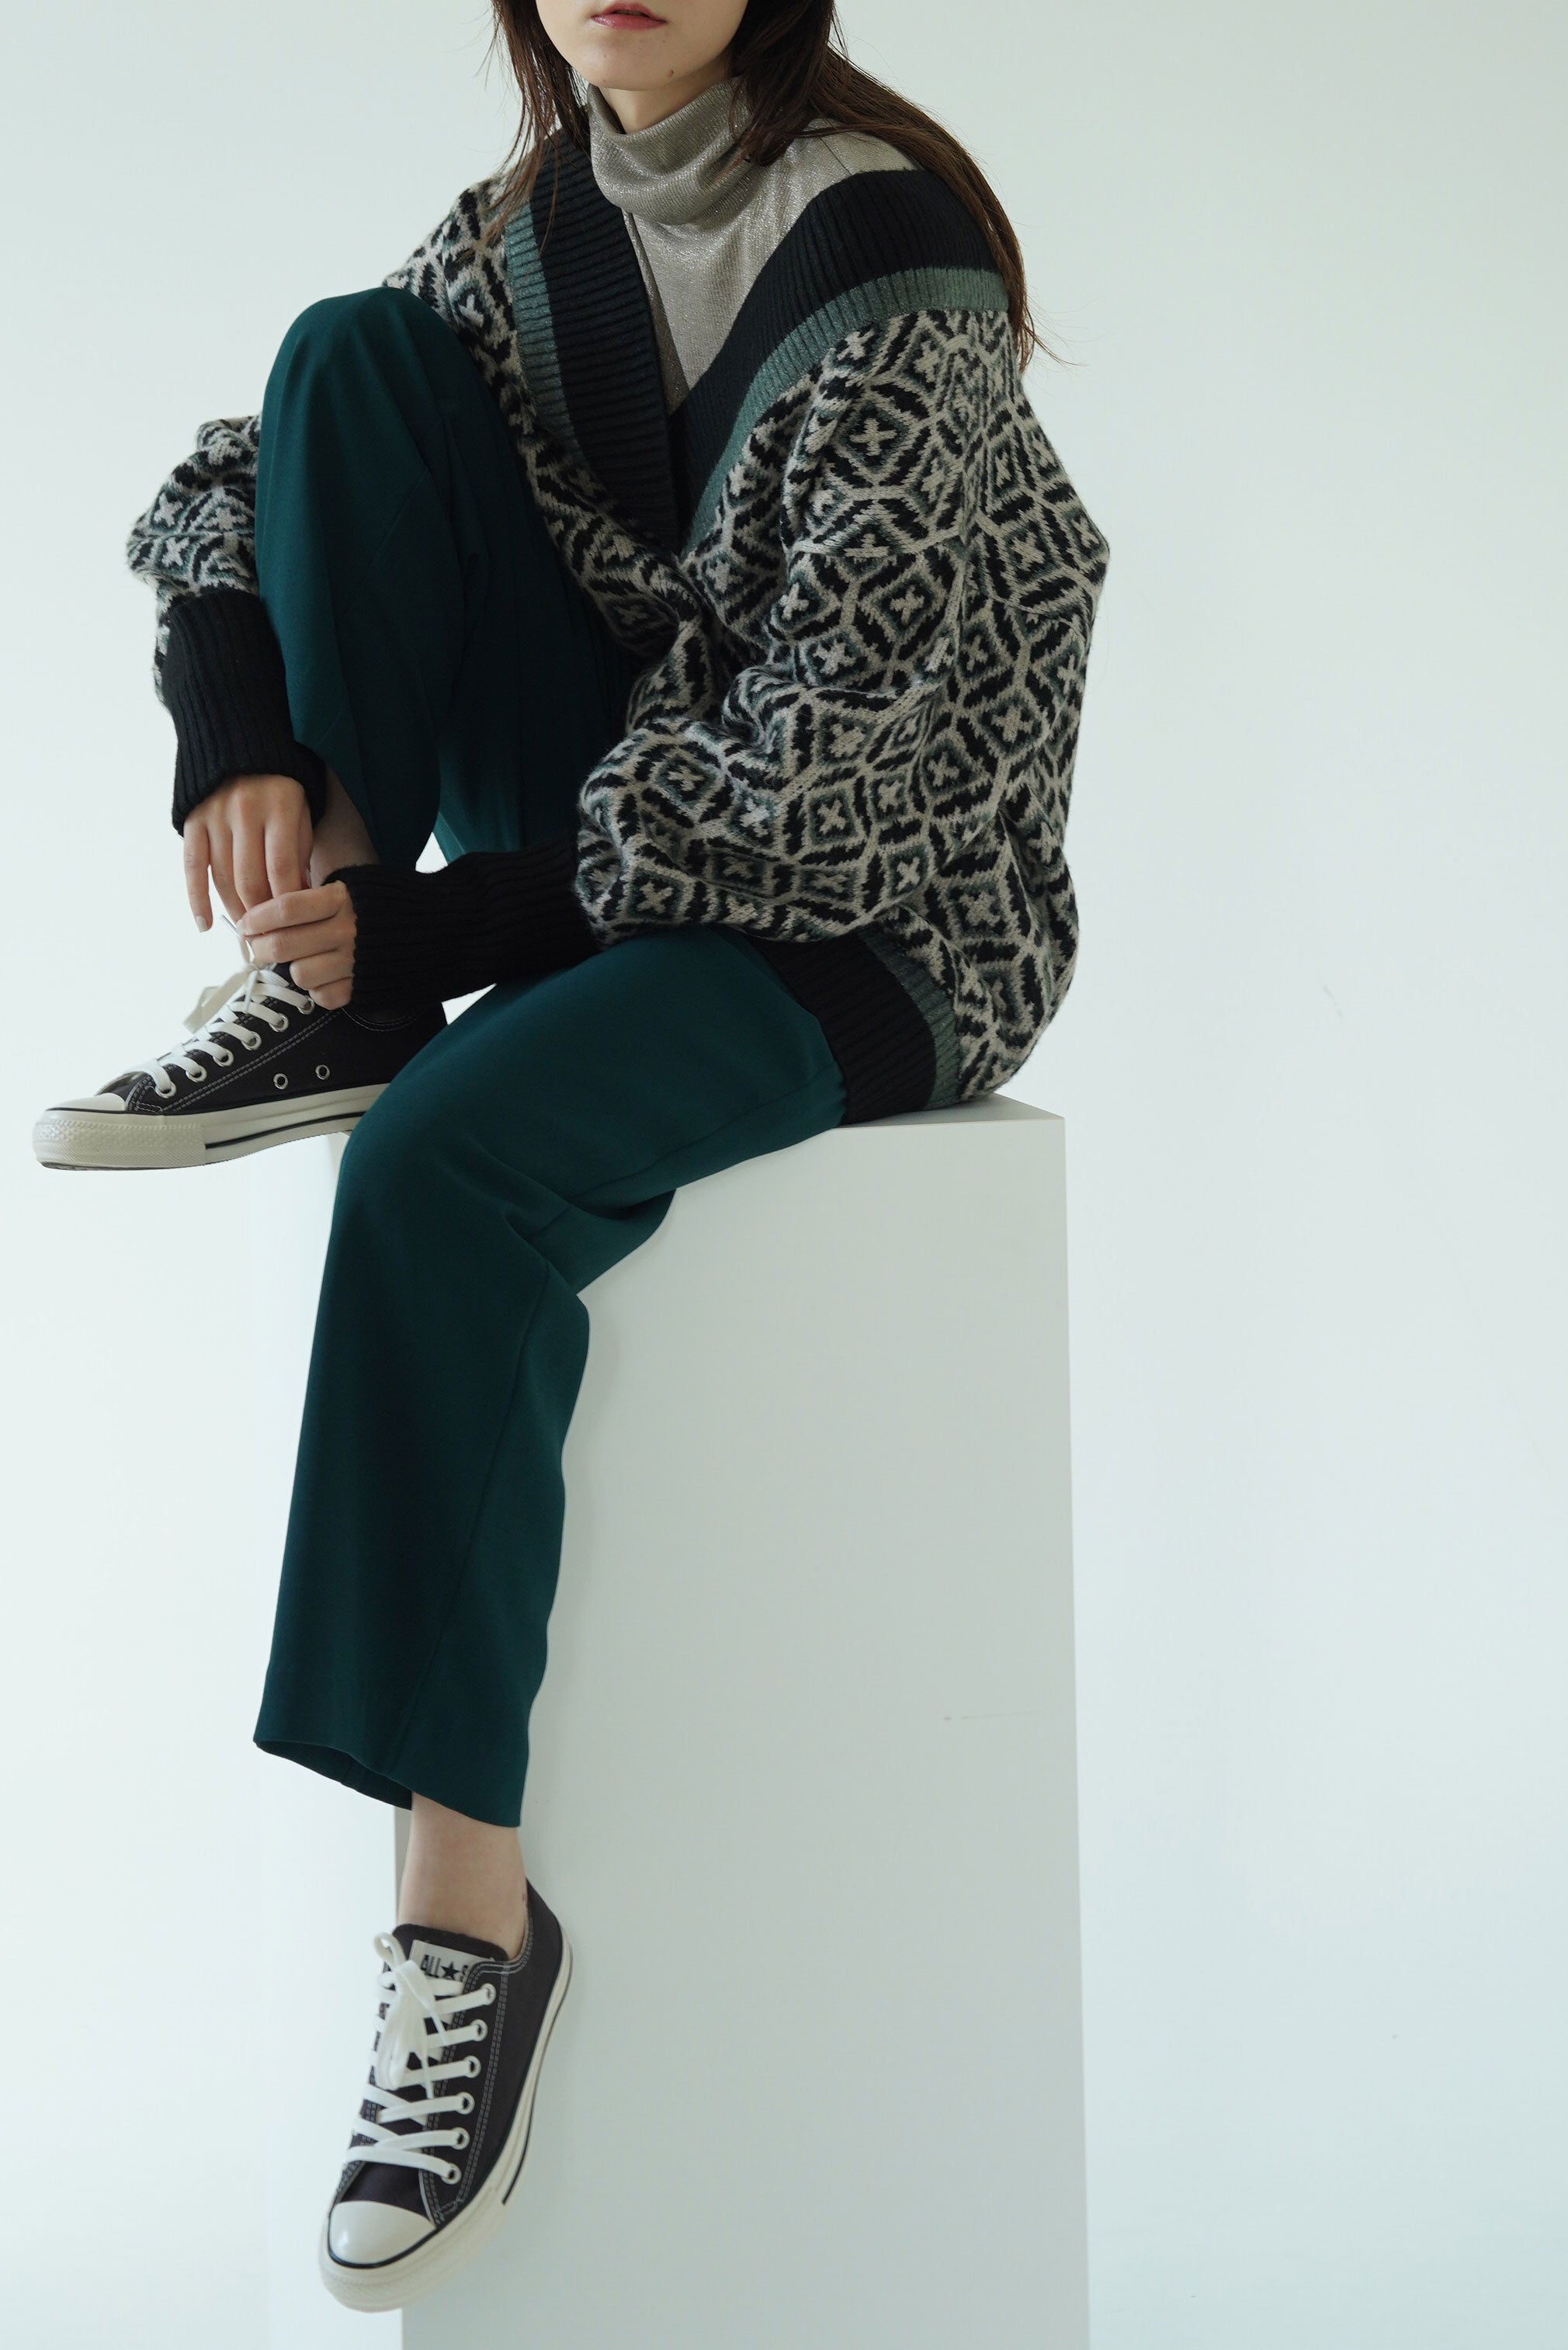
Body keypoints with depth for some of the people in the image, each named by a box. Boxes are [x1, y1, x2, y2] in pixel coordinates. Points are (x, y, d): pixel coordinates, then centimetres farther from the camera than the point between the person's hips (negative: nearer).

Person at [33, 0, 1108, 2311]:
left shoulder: (890, 274, -18)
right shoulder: (526, 233, 4)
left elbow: (809, 768, -23)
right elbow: (220, 489, 8)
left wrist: (428, 929, -23)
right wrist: (239, 743, -13)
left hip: (867, 904, -7)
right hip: (611, 812, 7)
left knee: (449, 1162, -35)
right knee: (354, 348, -10)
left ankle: (472, 1905, -27)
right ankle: (328, 1002, -13)